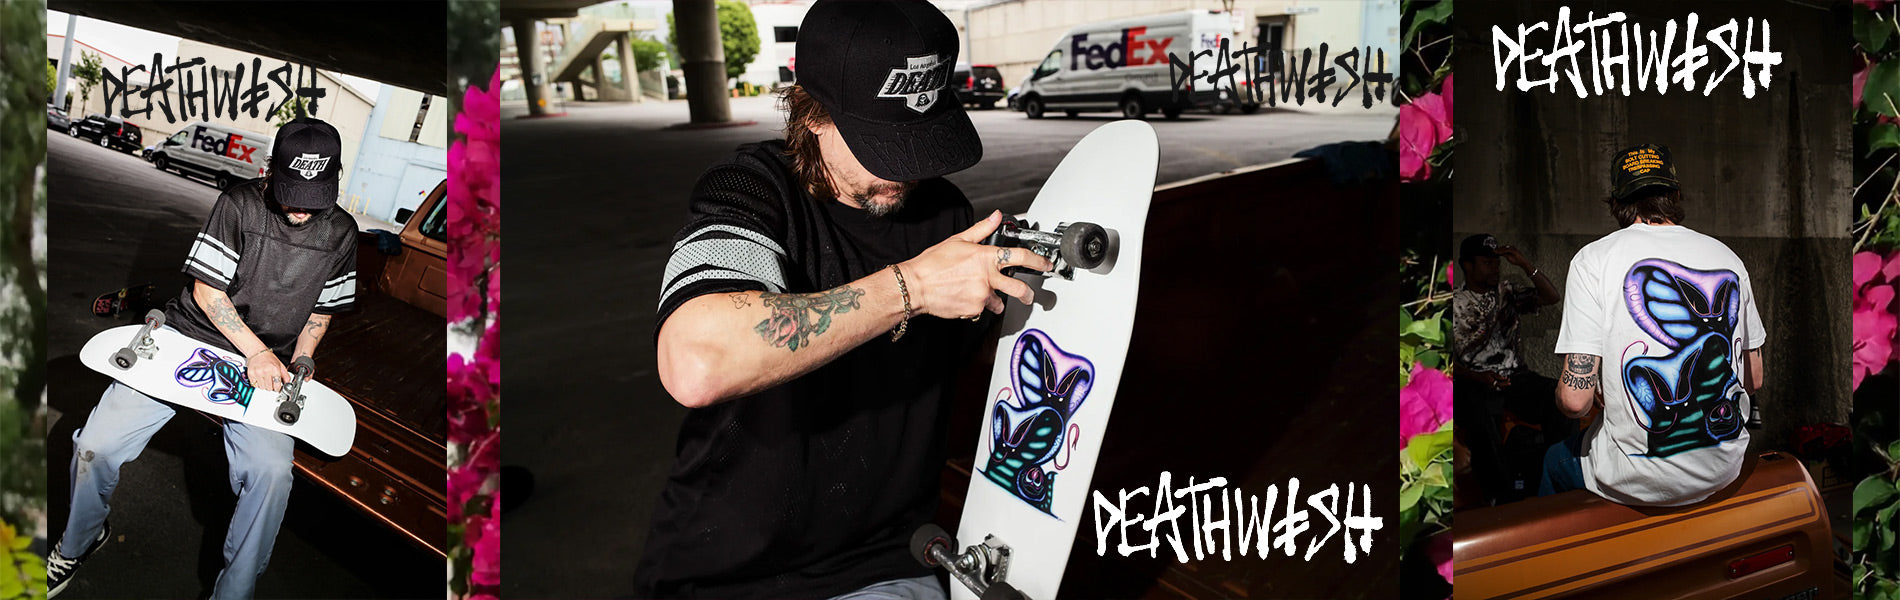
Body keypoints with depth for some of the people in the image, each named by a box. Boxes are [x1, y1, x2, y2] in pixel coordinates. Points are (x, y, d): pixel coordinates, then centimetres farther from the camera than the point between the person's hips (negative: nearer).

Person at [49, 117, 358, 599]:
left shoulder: (340, 234, -1)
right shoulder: (238, 204, -9)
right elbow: (205, 289, -6)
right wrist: (256, 351, -14)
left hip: (264, 365, 1)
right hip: (189, 338, -1)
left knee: (272, 472, -27)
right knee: (95, 445, -14)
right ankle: (79, 541, 19)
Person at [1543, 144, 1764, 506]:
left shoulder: (1594, 259, -11)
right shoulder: (1727, 257, 3)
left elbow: (1575, 400, -17)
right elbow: (1754, 381, 9)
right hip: (1725, 470, 5)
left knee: (1555, 460, 28)